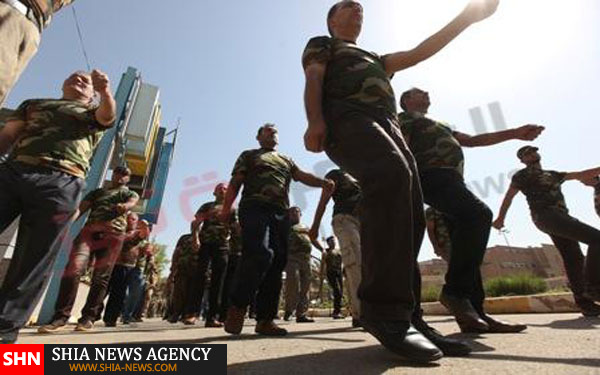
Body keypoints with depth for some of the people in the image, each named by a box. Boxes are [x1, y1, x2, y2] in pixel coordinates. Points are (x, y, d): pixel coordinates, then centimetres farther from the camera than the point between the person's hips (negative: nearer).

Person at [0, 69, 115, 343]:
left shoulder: (93, 113, 25)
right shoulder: (33, 103, 31)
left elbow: (107, 117, 0)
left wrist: (105, 92, -21)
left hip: (61, 184, -2)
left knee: (33, 262, -4)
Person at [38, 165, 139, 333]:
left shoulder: (130, 194, 20)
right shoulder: (97, 192, 28)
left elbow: (131, 203, -4)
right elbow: (80, 209, 16)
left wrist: (123, 207, -29)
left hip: (113, 233, -2)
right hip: (90, 229, 2)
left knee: (101, 277, -5)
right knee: (73, 268, -17)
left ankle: (88, 318, 2)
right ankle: (61, 316, -12)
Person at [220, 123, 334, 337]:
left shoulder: (286, 160, 32)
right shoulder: (249, 156, 21)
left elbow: (302, 176, 15)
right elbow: (235, 183, 10)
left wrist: (323, 182, -6)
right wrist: (226, 207, -7)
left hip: (281, 214, 5)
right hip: (255, 208, -4)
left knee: (277, 264, -3)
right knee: (261, 255, -25)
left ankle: (265, 320, 3)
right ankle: (237, 307, -10)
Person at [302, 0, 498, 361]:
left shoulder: (375, 59, 46)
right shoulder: (322, 44, 28)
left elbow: (420, 52, 40)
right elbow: (313, 81, 7)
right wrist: (315, 120, -14)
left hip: (389, 127, 7)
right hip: (348, 118, -7)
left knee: (411, 218, -11)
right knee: (392, 175, -37)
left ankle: (402, 313, -7)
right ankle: (386, 309, -37)